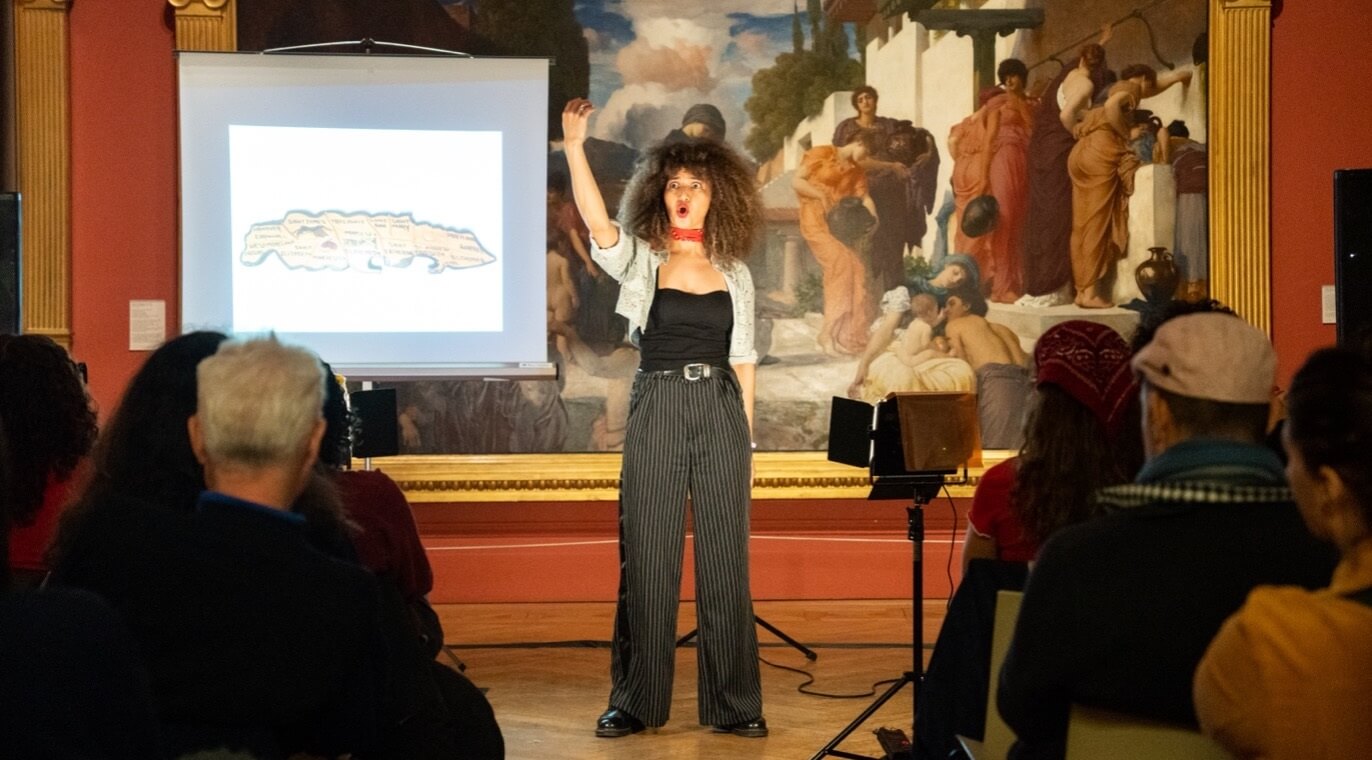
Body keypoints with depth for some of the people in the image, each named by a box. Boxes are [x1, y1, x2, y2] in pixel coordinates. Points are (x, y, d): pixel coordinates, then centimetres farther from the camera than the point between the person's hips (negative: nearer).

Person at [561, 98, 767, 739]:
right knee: (647, 558, 1)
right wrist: (575, 147, -29)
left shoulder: (734, 273, 10)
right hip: (656, 411, -1)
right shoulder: (640, 260, 3)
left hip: (721, 415, 2)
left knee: (724, 557, 3)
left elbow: (743, 361, 12)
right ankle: (635, 701, 9)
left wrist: (745, 432, 5)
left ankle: (733, 703, 10)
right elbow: (595, 221, -17)